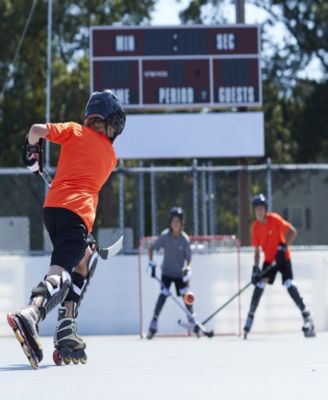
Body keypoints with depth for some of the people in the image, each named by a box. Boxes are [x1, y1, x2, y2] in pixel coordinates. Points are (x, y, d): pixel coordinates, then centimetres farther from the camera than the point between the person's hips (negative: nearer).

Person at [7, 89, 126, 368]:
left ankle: (67, 329, 12)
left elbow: (37, 130, 1)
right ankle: (30, 314, -52)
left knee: (83, 261, 24)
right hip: (79, 211, -4)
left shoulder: (74, 131, 16)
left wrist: (32, 151, 20)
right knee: (60, 274, -20)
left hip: (53, 206, 4)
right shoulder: (111, 155, 19)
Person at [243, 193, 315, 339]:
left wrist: (283, 247, -27)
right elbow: (257, 250, 3)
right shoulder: (255, 227, -2)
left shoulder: (275, 219, -16)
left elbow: (292, 231, -19)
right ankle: (250, 317, 4)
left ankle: (307, 317, -17)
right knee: (259, 286, -7)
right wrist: (256, 269, -7)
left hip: (283, 257, -5)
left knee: (289, 285, -19)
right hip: (269, 260, 5)